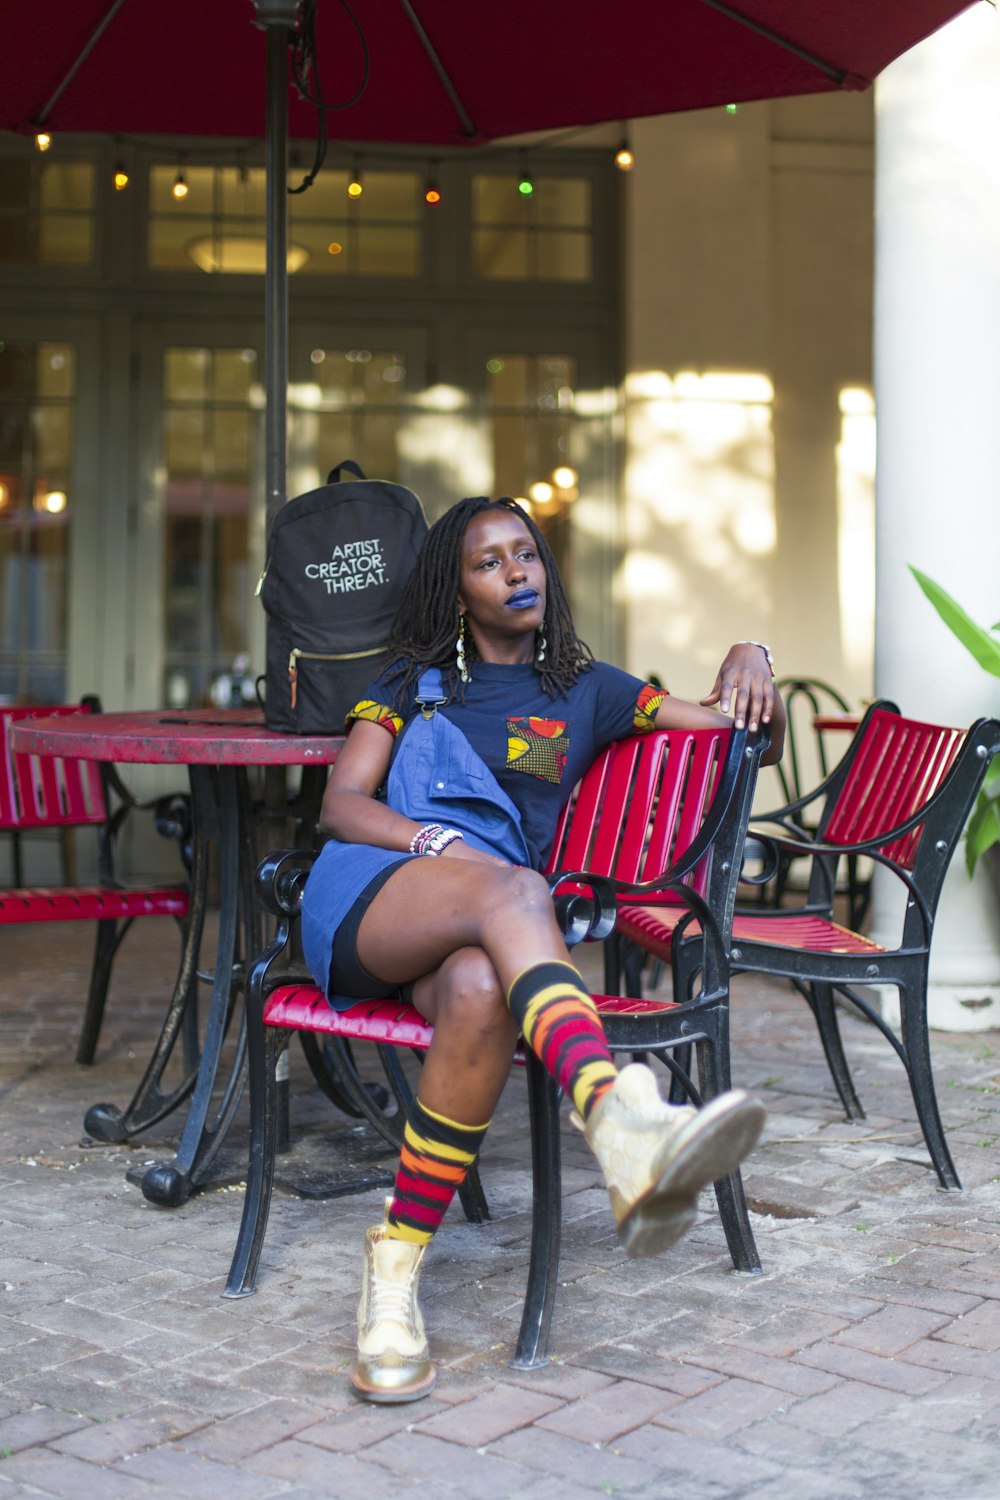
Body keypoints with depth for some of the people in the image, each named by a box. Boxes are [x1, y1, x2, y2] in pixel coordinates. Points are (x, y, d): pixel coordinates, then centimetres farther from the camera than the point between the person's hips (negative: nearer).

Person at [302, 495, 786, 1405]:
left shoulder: (584, 690, 25)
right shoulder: (412, 680, 22)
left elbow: (753, 740, 24)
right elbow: (342, 805, 7)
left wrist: (751, 664, 1)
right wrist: (444, 845, -11)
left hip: (478, 935, 1)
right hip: (364, 898, -1)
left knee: (481, 988, -39)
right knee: (512, 889, -37)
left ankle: (396, 1266, -37)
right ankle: (623, 1125, -63)